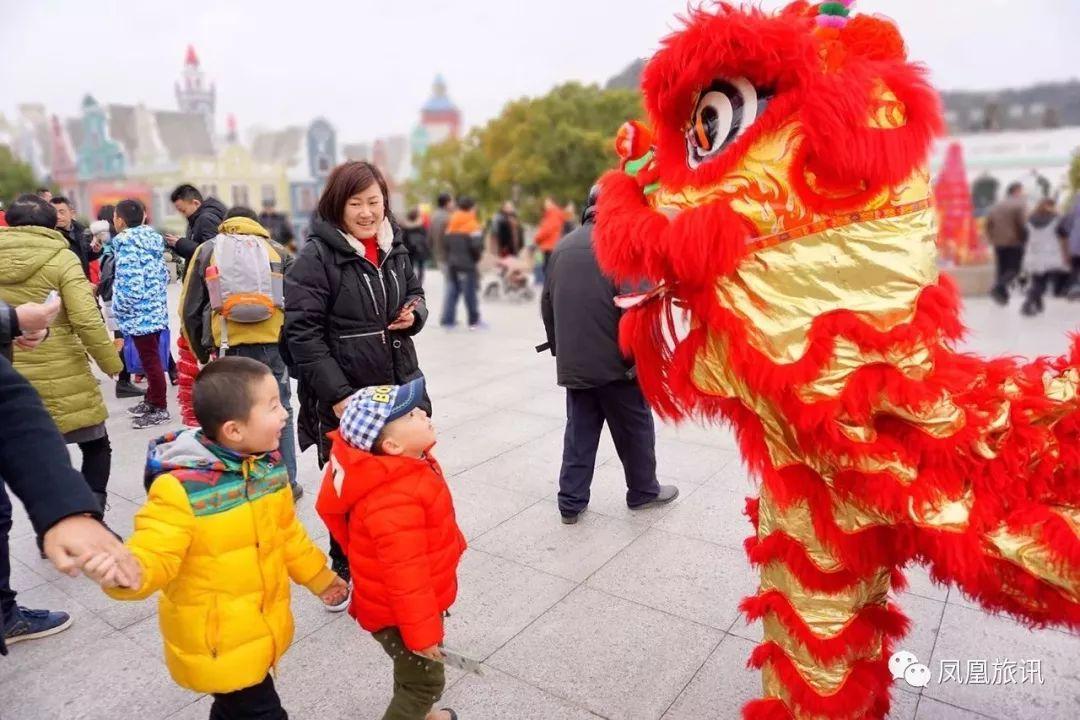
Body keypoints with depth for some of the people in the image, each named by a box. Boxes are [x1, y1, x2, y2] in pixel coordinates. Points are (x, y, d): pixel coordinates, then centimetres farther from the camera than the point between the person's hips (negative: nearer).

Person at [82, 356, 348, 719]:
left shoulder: (270, 465, -3)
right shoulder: (181, 488, -26)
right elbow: (157, 555, -25)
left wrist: (319, 576, 20)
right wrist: (131, 571, -49)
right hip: (217, 641, -6)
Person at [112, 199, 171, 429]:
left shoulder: (127, 243, -15)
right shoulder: (152, 238, 9)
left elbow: (131, 282, -22)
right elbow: (164, 275, 13)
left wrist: (121, 310, -9)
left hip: (140, 313, -9)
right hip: (156, 309, 9)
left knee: (149, 360, -1)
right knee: (152, 358, 18)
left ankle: (160, 409, 7)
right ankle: (152, 400, 30)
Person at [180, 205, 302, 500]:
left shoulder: (206, 251, 11)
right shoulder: (277, 251, 10)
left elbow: (190, 310, 9)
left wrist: (201, 352, 18)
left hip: (228, 347, 0)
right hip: (272, 344, 0)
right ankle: (286, 483, 16)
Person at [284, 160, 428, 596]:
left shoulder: (394, 248, 7)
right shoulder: (316, 257, -13)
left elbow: (415, 293, 22)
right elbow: (303, 333, -16)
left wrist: (415, 314, -3)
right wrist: (338, 394, -21)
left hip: (400, 387, 6)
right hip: (344, 397, -6)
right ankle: (344, 570, 32)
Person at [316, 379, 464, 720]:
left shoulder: (401, 467, -6)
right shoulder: (395, 503, -38)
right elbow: (405, 575, -32)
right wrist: (422, 632, -20)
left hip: (413, 602, 9)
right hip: (397, 613, -9)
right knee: (426, 680, 10)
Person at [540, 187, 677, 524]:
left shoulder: (564, 245, 10)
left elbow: (548, 303, 14)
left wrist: (558, 348, 22)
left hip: (573, 362, 6)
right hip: (615, 360, -5)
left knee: (579, 432, 14)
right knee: (635, 428, 13)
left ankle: (571, 501, 16)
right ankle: (643, 490, 29)